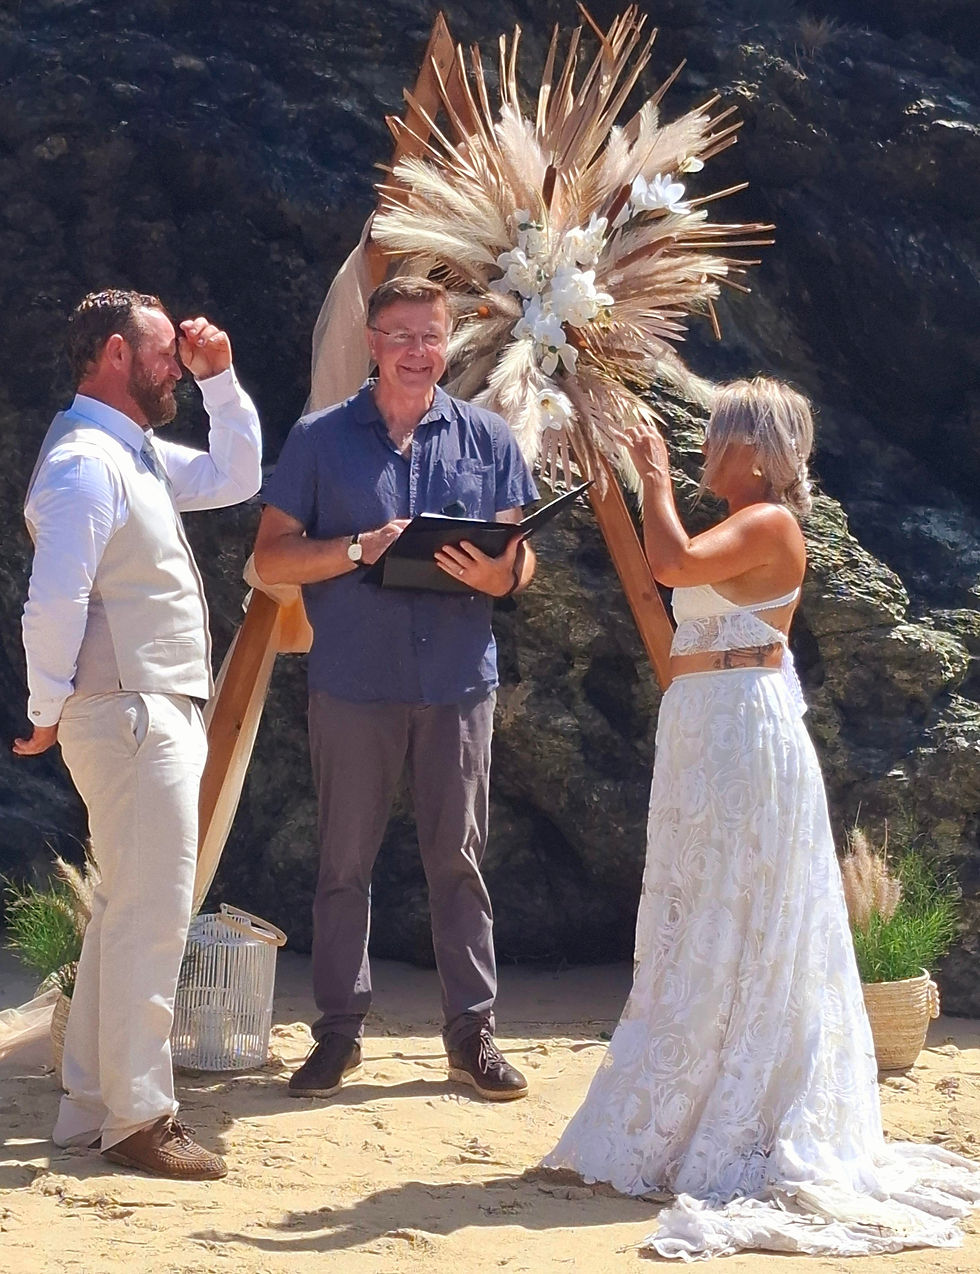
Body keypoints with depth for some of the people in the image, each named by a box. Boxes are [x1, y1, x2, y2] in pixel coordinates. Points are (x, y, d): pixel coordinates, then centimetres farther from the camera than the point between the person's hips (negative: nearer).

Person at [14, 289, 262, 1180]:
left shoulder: (140, 456, 16)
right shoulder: (84, 464, -16)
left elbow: (235, 477, 26)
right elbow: (54, 601, -23)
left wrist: (220, 378, 15)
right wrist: (50, 710, -13)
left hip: (164, 715, 11)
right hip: (132, 718, -11)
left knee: (128, 916, 15)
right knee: (151, 919, -7)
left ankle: (91, 1108, 22)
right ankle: (138, 1117, 0)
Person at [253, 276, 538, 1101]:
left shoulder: (486, 439, 8)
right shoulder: (321, 439, 3)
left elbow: (522, 557, 9)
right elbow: (272, 558, 1)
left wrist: (498, 575, -15)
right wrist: (359, 550, -15)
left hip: (458, 682, 1)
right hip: (353, 683, -1)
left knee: (459, 857, 5)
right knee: (346, 862, 5)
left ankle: (471, 1031, 12)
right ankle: (340, 1031, 14)